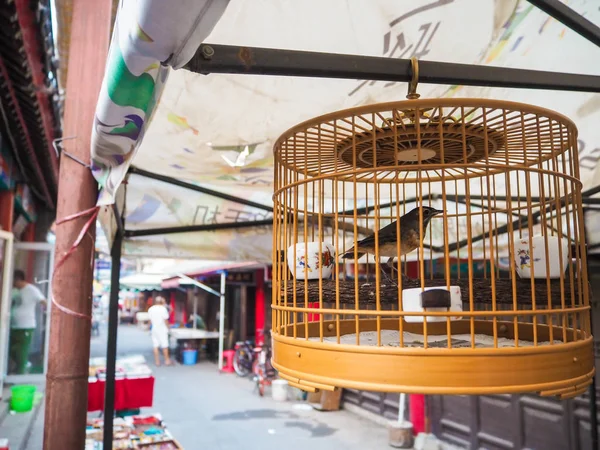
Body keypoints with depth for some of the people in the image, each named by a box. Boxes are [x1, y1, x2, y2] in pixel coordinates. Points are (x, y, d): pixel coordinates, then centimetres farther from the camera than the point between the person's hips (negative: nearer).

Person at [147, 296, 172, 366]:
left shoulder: (150, 309, 4)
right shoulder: (163, 308, -12)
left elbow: (150, 320, 7)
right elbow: (165, 320, -11)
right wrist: (168, 327, 1)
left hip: (154, 329, 4)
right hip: (162, 329, -4)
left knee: (155, 346, 7)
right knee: (165, 345, 4)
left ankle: (157, 361, 10)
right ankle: (167, 360, 10)